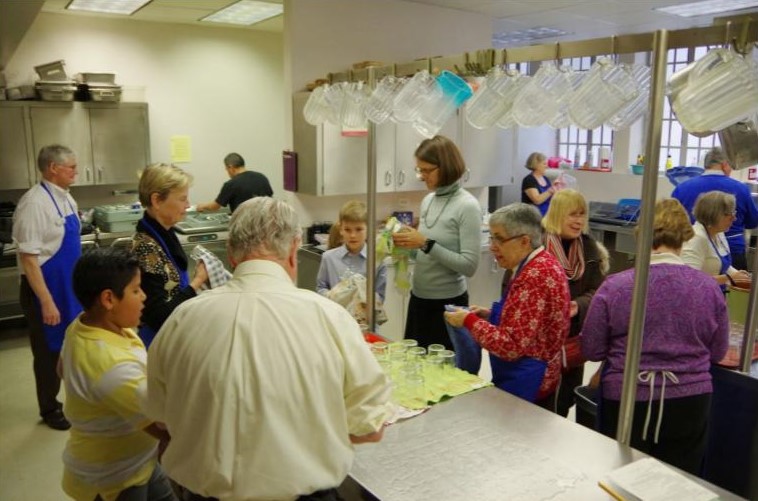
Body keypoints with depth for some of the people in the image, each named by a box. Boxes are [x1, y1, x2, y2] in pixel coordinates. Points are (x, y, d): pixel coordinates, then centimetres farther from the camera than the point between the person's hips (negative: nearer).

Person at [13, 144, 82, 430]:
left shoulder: (66, 198, 6)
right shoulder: (35, 202, -20)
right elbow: (28, 256, -22)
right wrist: (46, 301, -23)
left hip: (69, 287, 8)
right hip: (45, 289, -8)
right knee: (49, 352, 9)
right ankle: (50, 410, 29)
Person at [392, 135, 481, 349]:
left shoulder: (467, 206, -16)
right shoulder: (427, 200, 5)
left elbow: (469, 266, -20)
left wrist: (426, 243, -23)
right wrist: (410, 243, -6)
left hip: (448, 303, -7)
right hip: (418, 298, 7)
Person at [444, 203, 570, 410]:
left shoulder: (535, 275, -25)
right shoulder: (540, 265, 7)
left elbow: (511, 346, -27)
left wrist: (469, 320, -15)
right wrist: (491, 315, 5)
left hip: (525, 386, -10)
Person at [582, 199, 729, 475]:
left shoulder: (614, 286, -13)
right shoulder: (709, 287, -6)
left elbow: (591, 351, -6)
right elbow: (717, 353, 7)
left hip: (626, 402, -2)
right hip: (690, 403, 2)